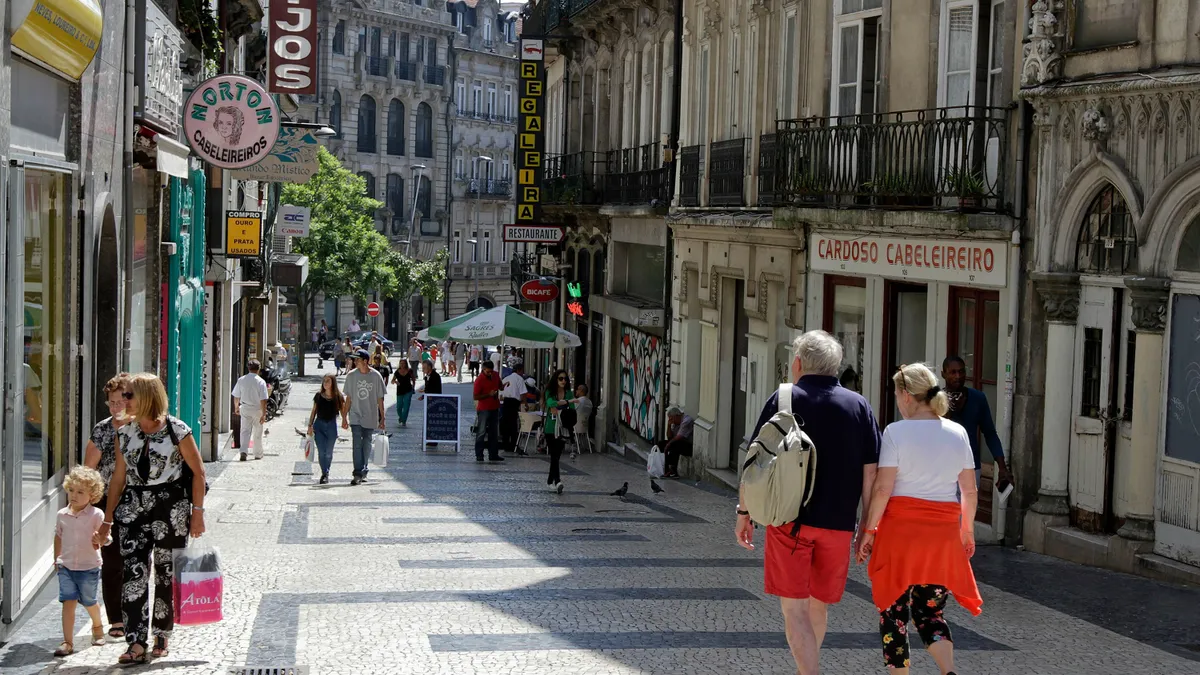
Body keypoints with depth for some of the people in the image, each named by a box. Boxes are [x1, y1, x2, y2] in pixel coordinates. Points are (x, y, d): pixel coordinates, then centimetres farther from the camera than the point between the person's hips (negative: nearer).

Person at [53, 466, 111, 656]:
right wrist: (57, 559, 17)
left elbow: (107, 538, -8)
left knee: (88, 602, 14)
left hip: (89, 567, -2)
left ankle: (97, 626, 45)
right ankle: (68, 642, -8)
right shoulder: (62, 514, 0)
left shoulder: (97, 515, -11)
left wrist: (101, 538, -31)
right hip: (66, 567, 2)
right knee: (68, 602, -9)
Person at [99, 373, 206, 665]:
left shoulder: (177, 431, -6)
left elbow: (198, 472, -2)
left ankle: (162, 637, 22)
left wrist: (197, 512, -6)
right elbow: (119, 477, 12)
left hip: (171, 509, -3)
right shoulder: (125, 434, 7)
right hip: (134, 508, 3)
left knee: (167, 574, 6)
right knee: (133, 574, -9)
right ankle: (136, 644, -12)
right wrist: (107, 520, 12)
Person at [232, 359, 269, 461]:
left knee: (245, 431, 3)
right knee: (257, 433, 12)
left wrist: (237, 407, 21)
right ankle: (258, 454, 23)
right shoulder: (261, 382, -14)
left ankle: (243, 451, -17)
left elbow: (236, 397, 4)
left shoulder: (241, 380, -4)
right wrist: (264, 414, -10)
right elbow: (263, 400, -15)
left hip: (245, 408, 2)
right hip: (257, 409, -2)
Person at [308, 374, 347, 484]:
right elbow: (314, 411, 9)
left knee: (328, 452, 7)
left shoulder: (338, 397, -2)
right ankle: (324, 474, -2)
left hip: (331, 425, -1)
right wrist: (310, 425, 6)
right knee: (321, 452, -7)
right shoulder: (318, 396, 3)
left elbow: (343, 411, 1)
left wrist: (345, 420, -17)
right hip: (319, 425, 1)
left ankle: (326, 473, 22)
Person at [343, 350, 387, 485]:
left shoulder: (375, 376, -4)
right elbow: (348, 398, 7)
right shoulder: (351, 376, 0)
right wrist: (344, 417, 7)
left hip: (370, 418, 0)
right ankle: (358, 474, -13)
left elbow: (380, 399, 2)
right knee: (357, 445, -10)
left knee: (367, 446, 9)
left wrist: (382, 418, 2)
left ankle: (363, 470, 24)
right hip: (355, 417, 0)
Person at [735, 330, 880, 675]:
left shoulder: (783, 399, -1)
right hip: (838, 524, 3)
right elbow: (870, 473, 1)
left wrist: (744, 511, 7)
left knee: (795, 610, -1)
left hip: (789, 520, -3)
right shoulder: (859, 405, 5)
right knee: (819, 606, 18)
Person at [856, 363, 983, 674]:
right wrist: (967, 529, 20)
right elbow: (970, 490, 8)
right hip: (943, 532, 4)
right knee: (930, 609, 13)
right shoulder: (957, 432, 5)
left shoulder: (896, 431, -8)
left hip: (900, 527, -4)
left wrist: (869, 530, -4)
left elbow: (883, 488, -12)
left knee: (894, 608, 8)